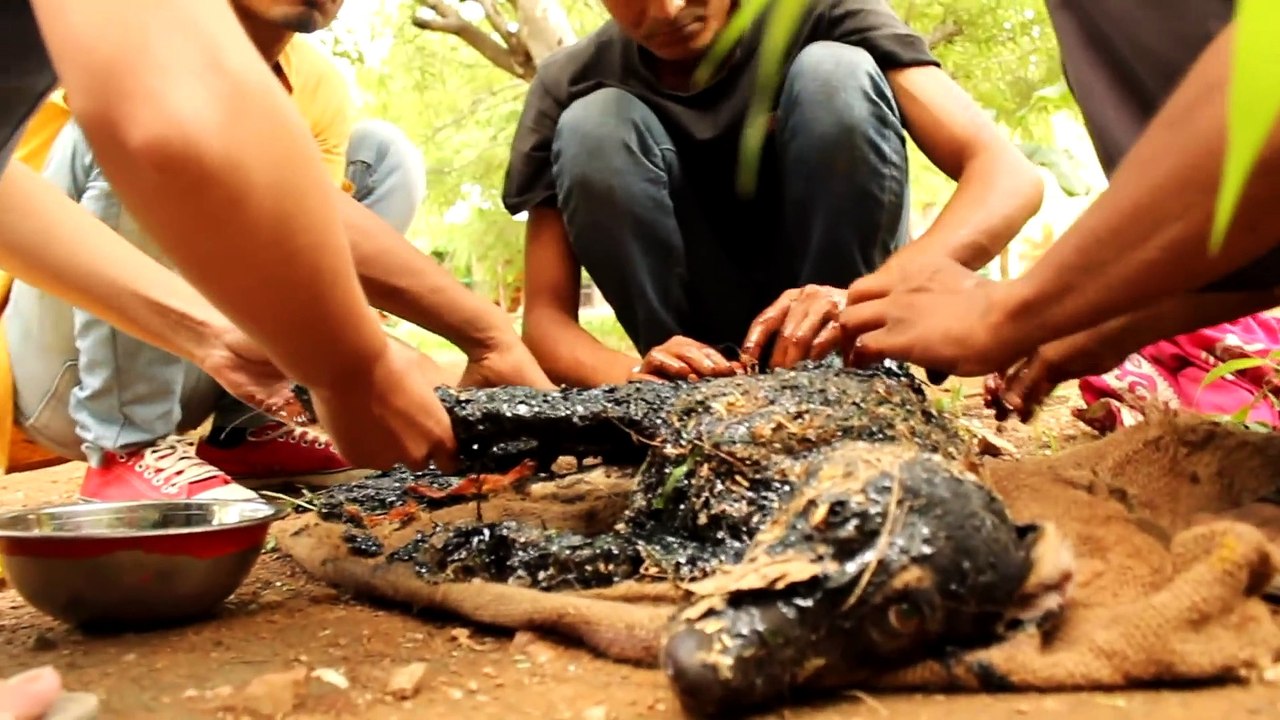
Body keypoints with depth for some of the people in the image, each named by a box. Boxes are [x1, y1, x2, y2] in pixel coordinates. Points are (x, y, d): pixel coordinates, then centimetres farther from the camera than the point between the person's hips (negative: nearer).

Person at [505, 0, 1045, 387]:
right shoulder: (569, 86, -13)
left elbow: (1010, 175, -26)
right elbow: (546, 316, -15)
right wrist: (632, 376, -36)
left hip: (827, 336, 0)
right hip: (699, 354, 1)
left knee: (833, 73, -24)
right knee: (592, 127, -23)